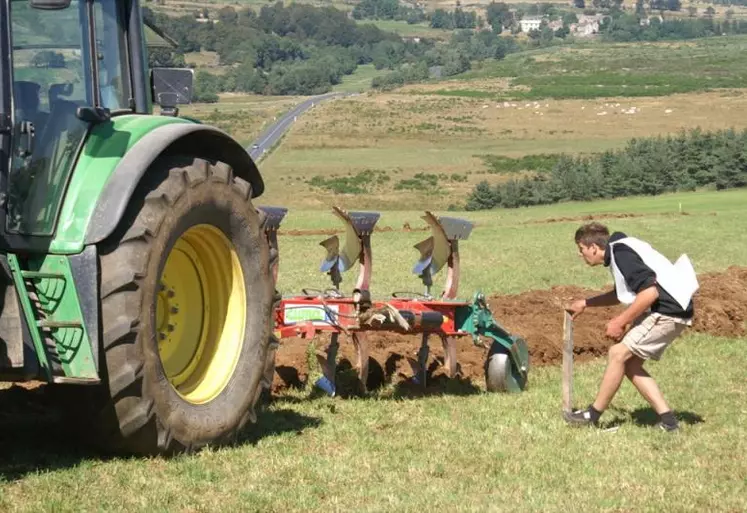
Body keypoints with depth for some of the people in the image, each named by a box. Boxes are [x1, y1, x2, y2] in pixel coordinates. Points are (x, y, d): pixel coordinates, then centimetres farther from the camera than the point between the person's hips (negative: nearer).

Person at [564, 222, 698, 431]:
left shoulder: (621, 254, -16)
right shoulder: (619, 251, 16)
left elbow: (649, 292, -25)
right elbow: (621, 294, 33)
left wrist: (620, 322, -16)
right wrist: (585, 303, 31)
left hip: (668, 312, -10)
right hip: (670, 311, 10)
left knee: (618, 354, -5)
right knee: (630, 363, 12)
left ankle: (593, 415, 6)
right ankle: (667, 419, 9)